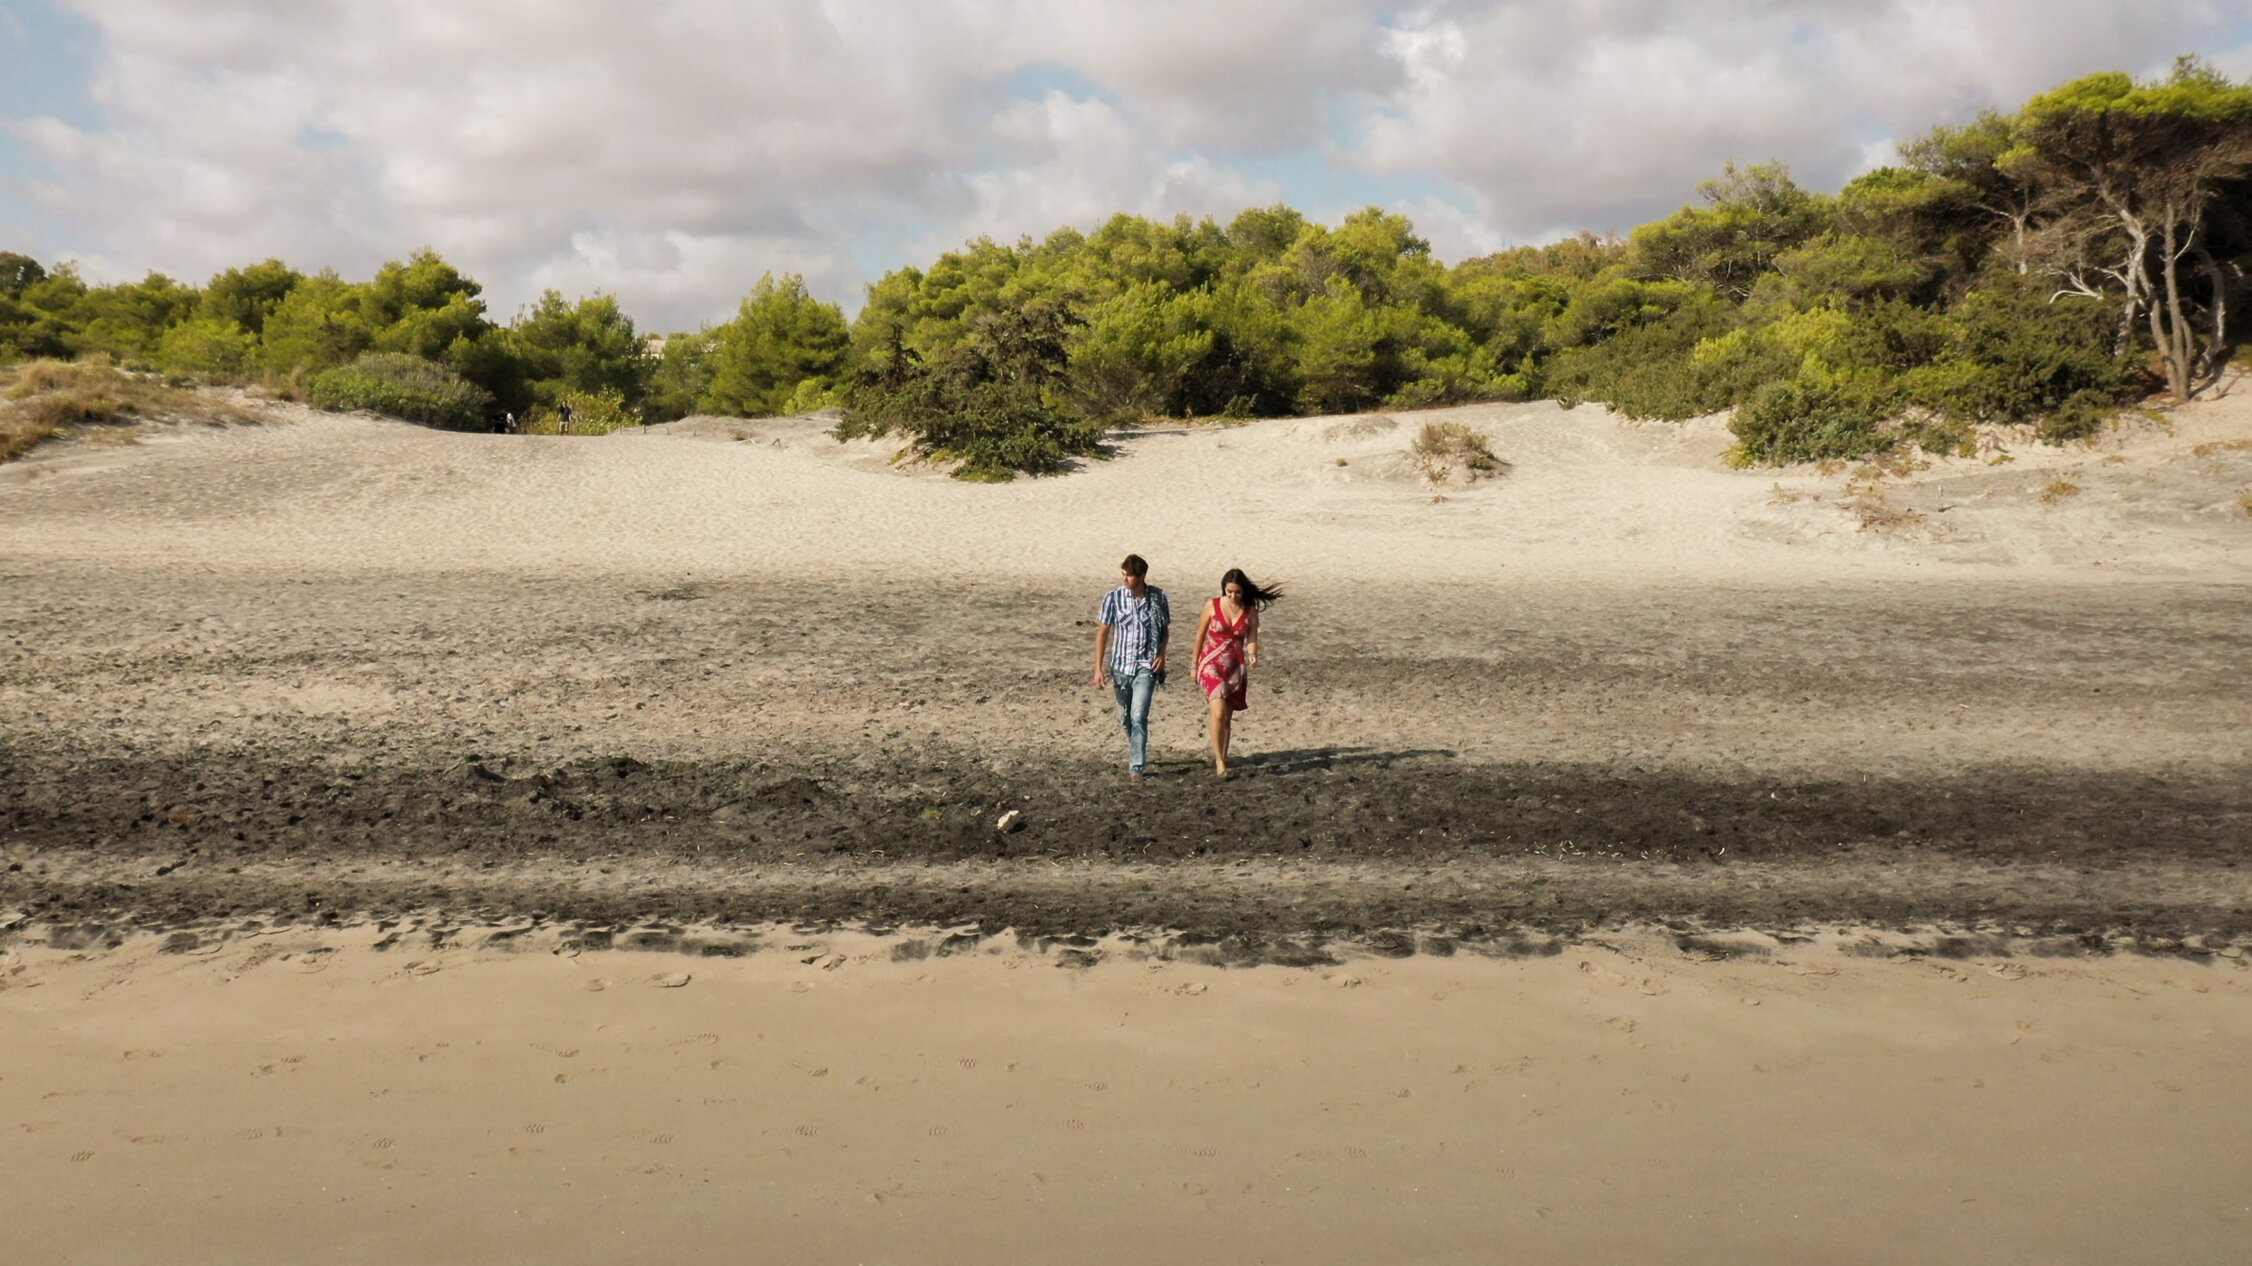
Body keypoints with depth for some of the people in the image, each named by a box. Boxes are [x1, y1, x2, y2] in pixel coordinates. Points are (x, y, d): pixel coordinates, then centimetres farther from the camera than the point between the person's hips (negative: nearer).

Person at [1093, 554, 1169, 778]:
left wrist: (1162, 653, -7)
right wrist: (1098, 668, -4)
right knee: (1125, 718, 14)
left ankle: (1136, 767, -10)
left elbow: (1165, 628, 9)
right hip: (1120, 665, 2)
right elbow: (1102, 632, -1)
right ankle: (1137, 755, 38)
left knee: (1139, 716, -14)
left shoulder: (1158, 597, -5)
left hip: (1146, 666, -2)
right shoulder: (1113, 597, -7)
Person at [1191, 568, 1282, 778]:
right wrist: (1194, 666, 7)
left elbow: (1252, 640, -2)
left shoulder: (1250, 611, -1)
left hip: (1236, 667, 3)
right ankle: (1219, 761, -12)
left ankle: (1220, 758, 24)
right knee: (1219, 714, -18)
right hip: (1212, 665, -3)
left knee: (1227, 717, 10)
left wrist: (1253, 656, -24)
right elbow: (1200, 636, 3)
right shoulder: (1212, 606, -5)